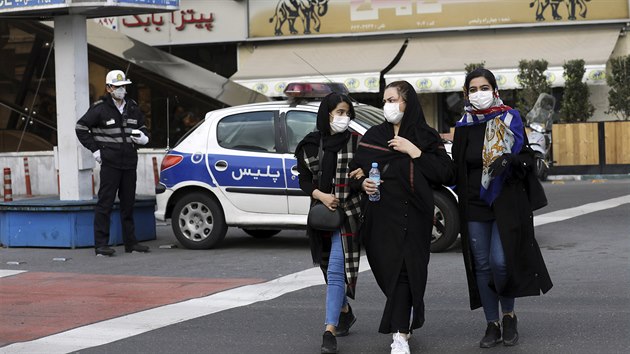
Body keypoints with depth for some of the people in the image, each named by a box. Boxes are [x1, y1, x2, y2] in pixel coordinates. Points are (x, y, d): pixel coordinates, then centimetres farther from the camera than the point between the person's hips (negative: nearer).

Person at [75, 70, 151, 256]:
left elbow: (142, 127, 27)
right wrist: (95, 150, -6)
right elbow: (81, 127, -2)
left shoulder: (132, 107, 11)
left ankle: (130, 242, 19)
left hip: (129, 164, 6)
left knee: (128, 203, 12)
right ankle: (101, 244, -4)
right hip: (110, 163, -6)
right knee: (105, 203, -6)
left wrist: (143, 137, 3)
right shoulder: (100, 108, -6)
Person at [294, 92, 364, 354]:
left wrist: (361, 178, -23)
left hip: (347, 213, -4)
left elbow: (362, 180, 0)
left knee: (336, 270, -12)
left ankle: (330, 332, -17)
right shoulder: (310, 144, 4)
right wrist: (321, 195, -11)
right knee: (330, 269, 16)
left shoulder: (355, 142, -2)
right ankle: (345, 313, 39)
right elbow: (304, 180, 6)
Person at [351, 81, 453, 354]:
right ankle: (405, 322, 26)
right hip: (381, 215, 3)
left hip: (412, 215, -3)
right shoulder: (373, 136, 11)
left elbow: (446, 172, -4)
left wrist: (414, 152, -10)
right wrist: (363, 182, -8)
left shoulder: (426, 137, 4)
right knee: (387, 269, 4)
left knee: (403, 270, -10)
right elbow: (357, 167, 14)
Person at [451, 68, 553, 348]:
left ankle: (509, 315, 9)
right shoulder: (463, 128, 8)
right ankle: (492, 325, 13)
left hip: (506, 204, -3)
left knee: (500, 261, -15)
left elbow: (528, 159, 1)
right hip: (474, 207, 3)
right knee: (482, 265, 3)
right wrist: (461, 206, 9)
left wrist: (509, 160, -20)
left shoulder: (510, 120, 0)